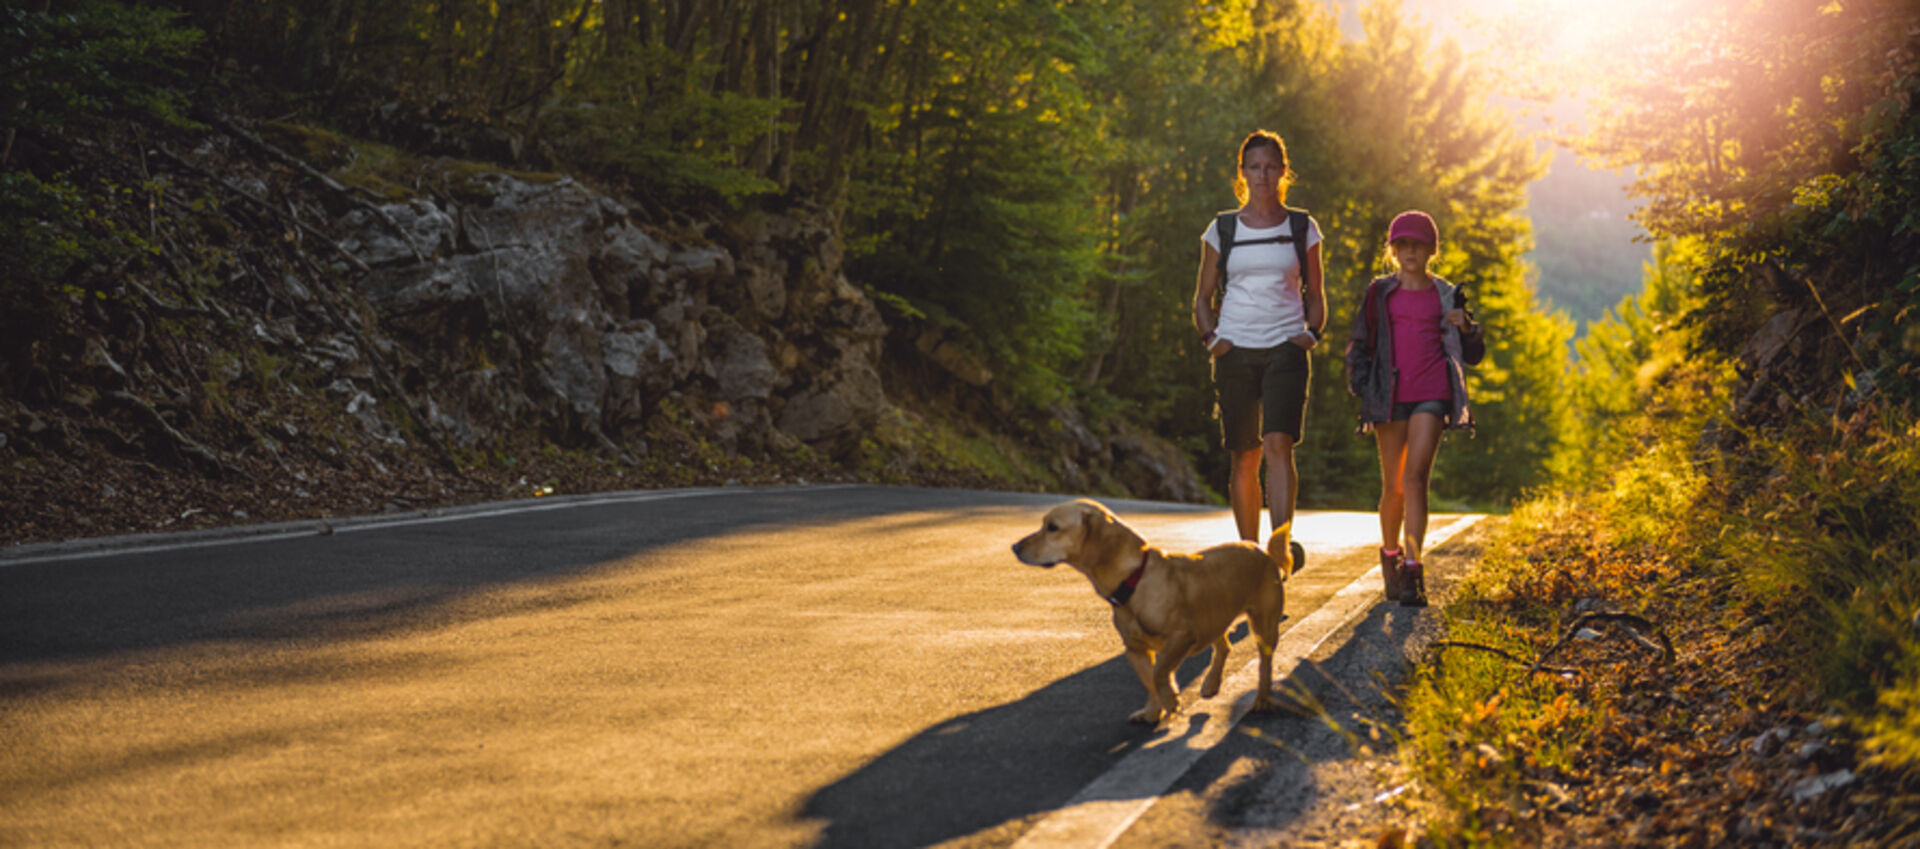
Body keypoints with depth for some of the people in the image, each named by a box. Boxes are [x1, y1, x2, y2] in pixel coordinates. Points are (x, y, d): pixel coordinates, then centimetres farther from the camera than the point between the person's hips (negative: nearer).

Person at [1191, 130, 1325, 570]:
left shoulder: (1302, 228, 8)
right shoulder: (1223, 229, 8)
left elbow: (1315, 295, 16)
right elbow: (1202, 297, 14)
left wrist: (1311, 333, -2)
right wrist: (1210, 336, -4)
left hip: (1286, 350, -1)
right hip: (1236, 352, 1)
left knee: (1279, 444, -20)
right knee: (1243, 458, 3)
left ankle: (1283, 544, -28)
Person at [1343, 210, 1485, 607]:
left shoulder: (1445, 296, 8)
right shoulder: (1380, 293, 8)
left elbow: (1473, 355, 11)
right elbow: (1358, 344, 14)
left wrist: (1465, 328, -9)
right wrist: (1361, 383, 0)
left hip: (1431, 396, -1)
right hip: (1390, 398, 1)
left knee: (1415, 477, -15)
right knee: (1393, 485, 6)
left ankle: (1412, 572, -18)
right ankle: (1390, 555, 31)